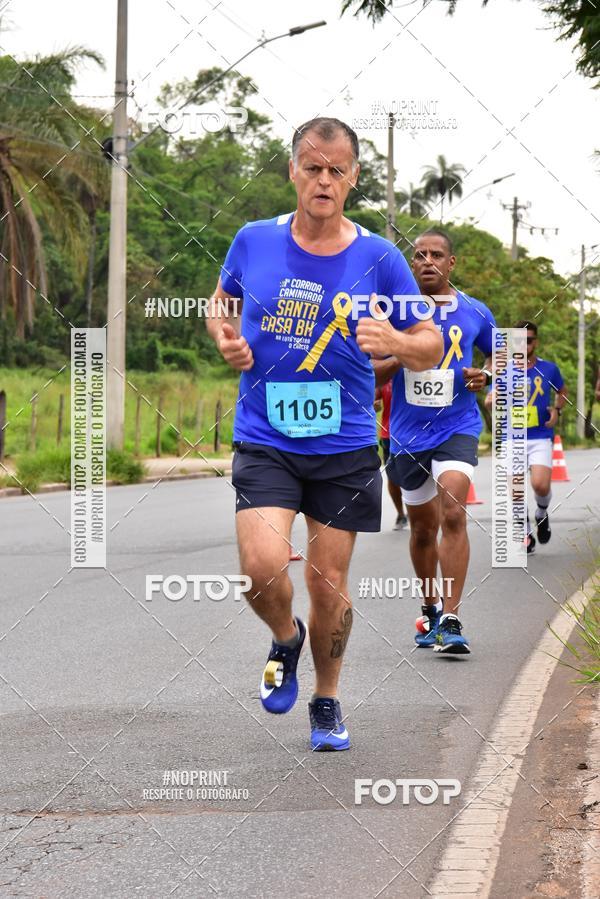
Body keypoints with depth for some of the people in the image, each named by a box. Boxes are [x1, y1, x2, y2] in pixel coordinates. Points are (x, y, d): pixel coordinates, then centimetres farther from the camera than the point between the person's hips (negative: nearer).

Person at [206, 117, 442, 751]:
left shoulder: (379, 258, -5)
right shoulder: (254, 241, -1)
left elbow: (432, 348, 0)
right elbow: (221, 301, 19)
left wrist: (395, 341, -22)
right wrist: (224, 337, -3)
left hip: (345, 446, 0)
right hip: (263, 441, 0)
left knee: (328, 582, 6)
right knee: (263, 567, -18)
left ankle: (326, 701, 30)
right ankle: (285, 639, 17)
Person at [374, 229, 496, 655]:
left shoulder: (475, 312, 2)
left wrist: (486, 375, -6)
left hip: (458, 428, -2)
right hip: (408, 433, 2)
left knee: (453, 514, -20)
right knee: (423, 528, 13)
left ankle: (451, 620, -20)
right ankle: (431, 608, 35)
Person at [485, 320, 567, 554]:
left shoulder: (549, 369, 2)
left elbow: (562, 392, 19)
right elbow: (488, 401, -1)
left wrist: (557, 410, 0)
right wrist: (494, 400, -24)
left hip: (540, 438, -1)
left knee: (541, 485, -20)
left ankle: (542, 514, 13)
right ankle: (526, 535, 20)